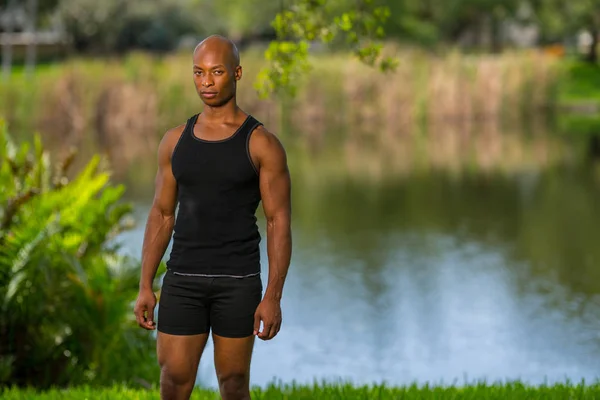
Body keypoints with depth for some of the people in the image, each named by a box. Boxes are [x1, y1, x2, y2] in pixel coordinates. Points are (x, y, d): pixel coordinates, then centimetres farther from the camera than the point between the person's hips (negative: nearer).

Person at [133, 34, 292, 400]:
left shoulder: (262, 144, -5)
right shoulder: (175, 141, 7)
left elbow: (280, 223, -7)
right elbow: (162, 215, 11)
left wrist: (273, 297, -14)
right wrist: (145, 287, 5)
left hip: (238, 281, -3)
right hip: (183, 280, 3)